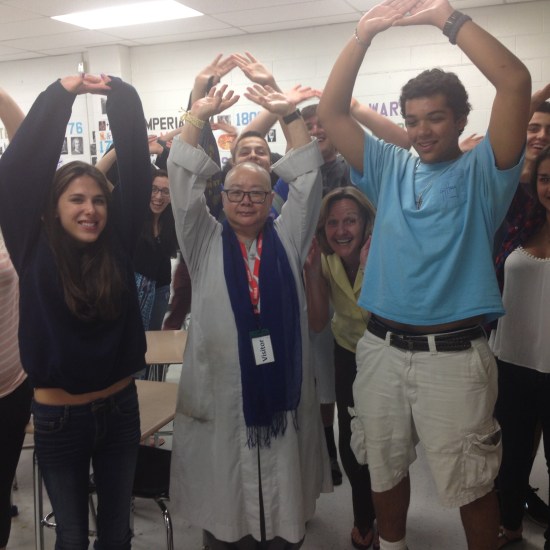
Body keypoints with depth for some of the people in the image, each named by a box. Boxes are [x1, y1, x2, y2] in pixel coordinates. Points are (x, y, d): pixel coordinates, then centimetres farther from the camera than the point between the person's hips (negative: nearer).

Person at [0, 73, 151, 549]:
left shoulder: (117, 243, -5)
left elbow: (136, 167, -10)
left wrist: (120, 95, -16)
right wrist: (59, 96, -18)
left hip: (120, 408, 2)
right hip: (58, 416, -1)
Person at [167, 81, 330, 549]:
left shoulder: (287, 238, 9)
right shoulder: (204, 242, 6)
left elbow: (308, 176, 3)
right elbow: (184, 178, -1)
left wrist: (290, 115, -3)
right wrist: (198, 117, -7)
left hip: (282, 387, 1)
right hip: (219, 391, -1)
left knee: (284, 504, 12)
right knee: (223, 498, 11)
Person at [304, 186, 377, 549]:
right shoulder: (325, 259, -15)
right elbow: (318, 324, -18)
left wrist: (371, 268, -43)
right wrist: (312, 271, -28)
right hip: (348, 354, 3)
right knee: (350, 442, 6)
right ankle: (364, 516, 34)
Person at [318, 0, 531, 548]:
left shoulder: (482, 171, 0)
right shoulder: (390, 169, 10)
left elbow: (516, 82, -14)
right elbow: (331, 112, 2)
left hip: (454, 353, -4)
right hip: (382, 348, 4)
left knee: (470, 482, 8)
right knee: (384, 468, 19)